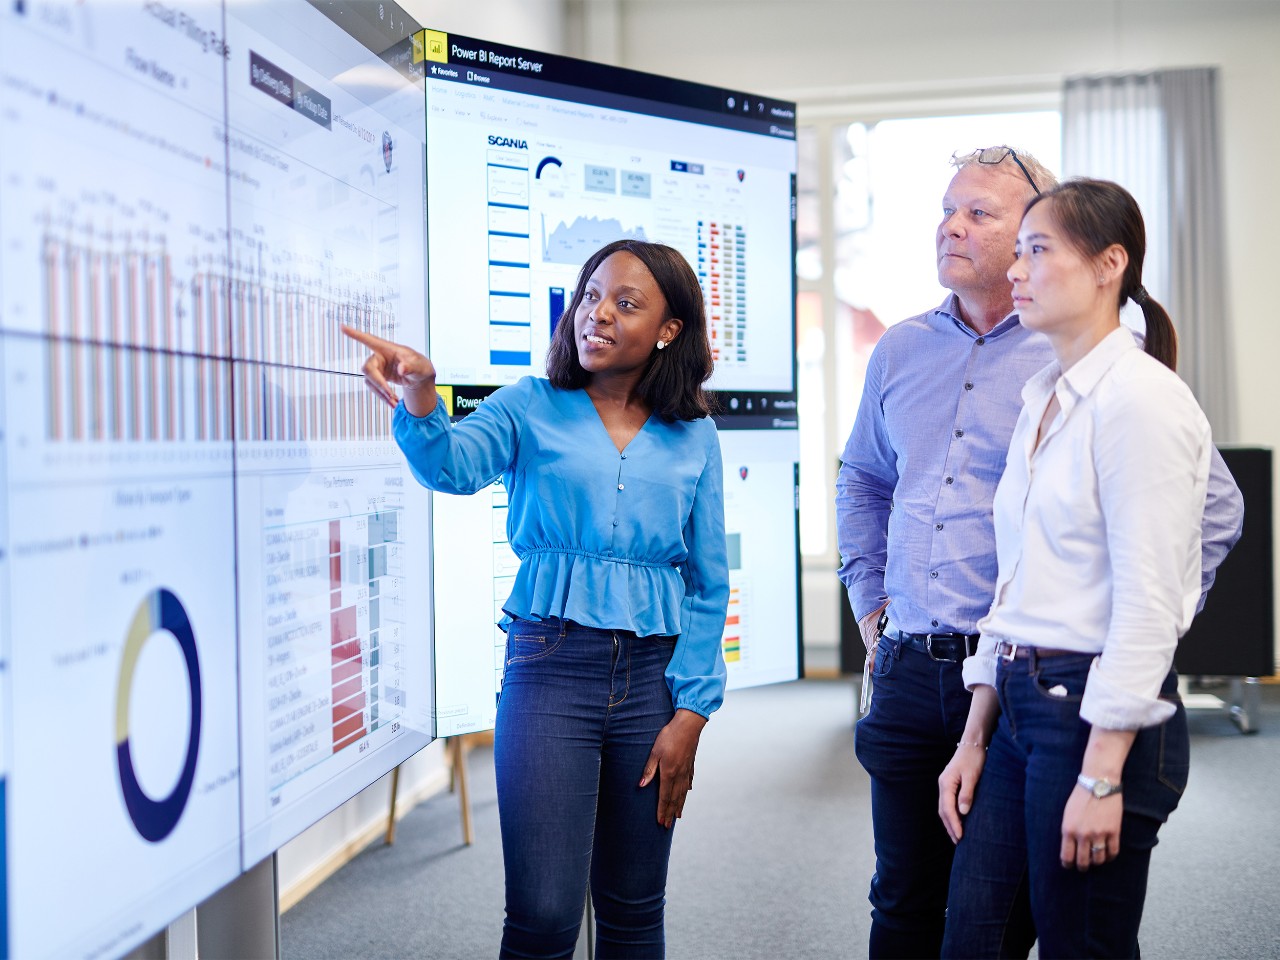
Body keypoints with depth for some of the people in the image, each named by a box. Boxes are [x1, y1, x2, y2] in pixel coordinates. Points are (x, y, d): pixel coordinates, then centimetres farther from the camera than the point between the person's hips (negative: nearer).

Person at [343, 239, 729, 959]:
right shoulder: (533, 408, 2)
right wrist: (420, 402, -40)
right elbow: (456, 464, -19)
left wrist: (689, 713, 0)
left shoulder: (694, 437, 7)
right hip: (551, 666, -2)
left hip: (652, 673, 2)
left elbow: (708, 586, 7)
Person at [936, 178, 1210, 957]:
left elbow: (1147, 607, -18)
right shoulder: (1041, 396, 13)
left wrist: (1102, 775, -19)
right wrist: (975, 739, 14)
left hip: (1099, 715, -8)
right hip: (1020, 705, 8)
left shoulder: (1141, 399, -13)